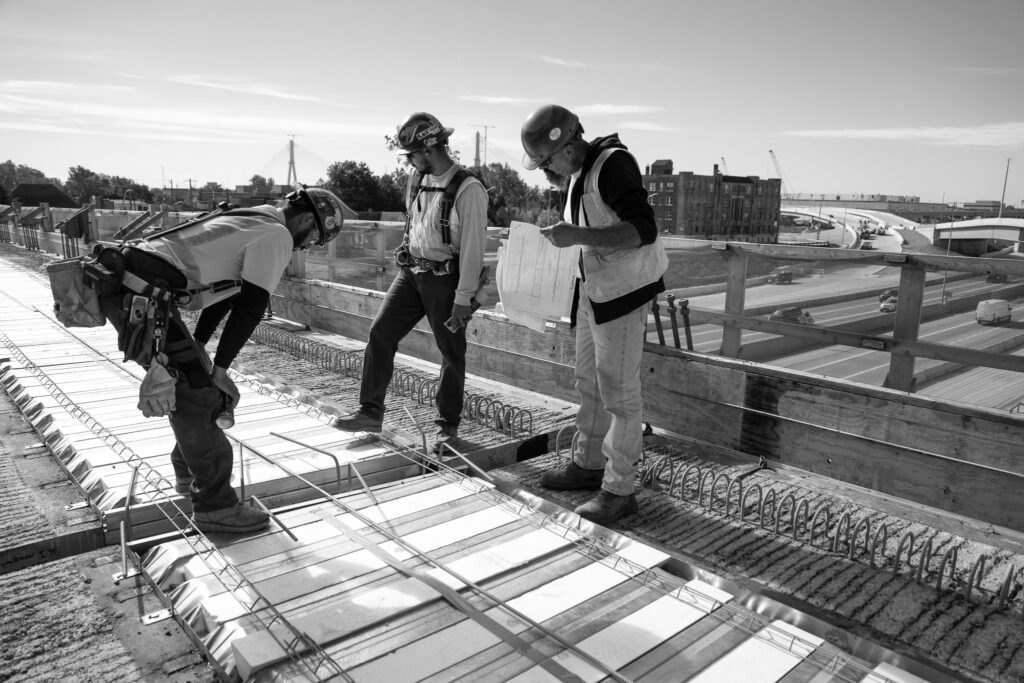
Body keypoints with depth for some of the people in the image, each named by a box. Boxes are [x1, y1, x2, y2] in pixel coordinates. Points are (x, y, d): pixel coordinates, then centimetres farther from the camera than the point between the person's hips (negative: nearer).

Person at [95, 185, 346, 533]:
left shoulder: (249, 221, 24)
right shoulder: (277, 236, -6)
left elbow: (224, 289, 26)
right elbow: (249, 308, -10)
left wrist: (196, 348, 27)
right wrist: (219, 369, -5)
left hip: (123, 286, 10)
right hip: (141, 297, -10)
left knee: (192, 382, 21)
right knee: (198, 393, -6)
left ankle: (190, 473, 36)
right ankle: (215, 506, 2)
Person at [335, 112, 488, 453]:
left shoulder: (468, 189, -16)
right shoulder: (417, 179, 6)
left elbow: (472, 249, -17)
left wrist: (463, 299, -18)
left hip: (445, 278, -7)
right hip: (410, 272, 7)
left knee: (451, 351, 4)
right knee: (380, 333, 2)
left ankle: (447, 424, 19)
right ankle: (371, 411, 14)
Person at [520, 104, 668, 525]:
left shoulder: (613, 165, -18)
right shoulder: (578, 171, 10)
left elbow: (643, 231, -28)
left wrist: (578, 235, -31)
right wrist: (563, 233, 9)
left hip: (624, 290, -10)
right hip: (592, 288, 10)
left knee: (618, 391, -3)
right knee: (589, 381, 17)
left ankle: (619, 491, 8)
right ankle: (588, 465, 32)